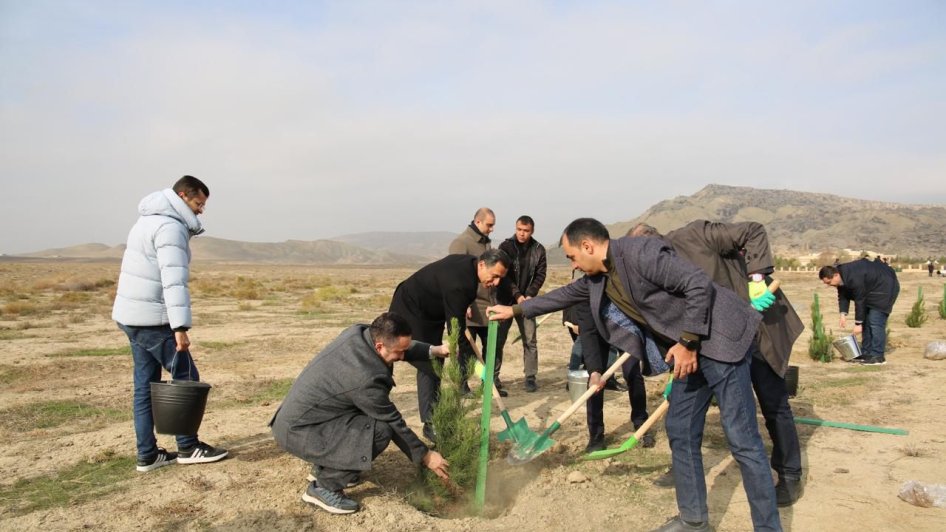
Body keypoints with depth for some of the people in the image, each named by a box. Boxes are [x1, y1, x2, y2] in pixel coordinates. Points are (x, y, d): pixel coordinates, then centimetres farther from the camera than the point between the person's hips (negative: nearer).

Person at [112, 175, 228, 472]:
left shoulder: (149, 220, 18)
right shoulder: (170, 227, -15)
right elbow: (174, 281, -23)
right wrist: (180, 327, -27)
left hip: (130, 316, 10)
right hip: (152, 319, -10)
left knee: (146, 384, 11)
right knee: (186, 378, 0)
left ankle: (147, 455, 17)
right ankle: (187, 447, 9)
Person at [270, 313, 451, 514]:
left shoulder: (359, 332, -8)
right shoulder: (365, 378, -30)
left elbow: (402, 348, 14)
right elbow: (393, 423, -16)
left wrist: (434, 350, 6)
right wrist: (425, 456, -4)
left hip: (296, 415, 9)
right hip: (297, 430, -9)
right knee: (380, 430, -22)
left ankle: (323, 466, 21)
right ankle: (323, 487, -6)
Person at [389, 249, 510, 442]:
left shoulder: (468, 263, -7)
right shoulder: (458, 283, -35)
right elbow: (456, 327, -30)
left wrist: (463, 309, 6)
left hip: (430, 311, 10)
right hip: (411, 311, -10)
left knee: (434, 363, 11)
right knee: (429, 366, -12)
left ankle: (436, 416, 19)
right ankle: (431, 424, -6)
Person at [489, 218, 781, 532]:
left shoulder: (641, 253, -22)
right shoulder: (598, 278, 7)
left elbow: (700, 285, -23)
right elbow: (565, 295, 23)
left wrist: (687, 343, -20)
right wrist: (515, 310, 29)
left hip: (719, 340, -9)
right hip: (688, 348, 9)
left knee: (742, 439, -6)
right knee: (681, 432, 12)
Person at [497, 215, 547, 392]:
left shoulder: (538, 250, 1)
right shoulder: (506, 246, -5)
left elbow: (540, 275, 0)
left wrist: (529, 295, -12)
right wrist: (517, 295, -16)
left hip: (526, 300, 2)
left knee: (530, 341, 3)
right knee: (498, 339, -1)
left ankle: (530, 377, 11)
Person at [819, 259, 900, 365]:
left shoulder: (854, 279, -35)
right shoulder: (840, 276, -7)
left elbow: (860, 301, -28)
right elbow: (843, 296, 1)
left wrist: (858, 323, -21)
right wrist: (843, 314, -13)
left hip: (884, 287, -10)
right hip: (871, 288, 10)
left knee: (875, 321, -14)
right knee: (866, 320, 9)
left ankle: (878, 356, -11)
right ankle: (866, 353, 14)